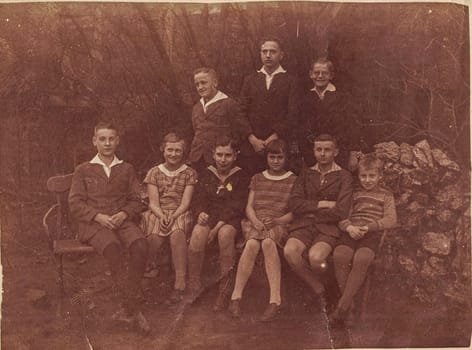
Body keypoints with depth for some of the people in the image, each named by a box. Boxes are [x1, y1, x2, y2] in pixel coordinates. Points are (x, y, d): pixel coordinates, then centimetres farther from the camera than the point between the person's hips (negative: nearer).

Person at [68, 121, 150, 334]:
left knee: (140, 245, -31)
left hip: (122, 220, 2)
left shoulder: (126, 169, 18)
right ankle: (133, 309, -27)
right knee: (112, 247, -36)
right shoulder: (83, 170, 12)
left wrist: (123, 214, -8)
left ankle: (127, 308, -21)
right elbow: (75, 204, 4)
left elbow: (136, 201, 14)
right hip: (93, 223, -2)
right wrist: (99, 217, -12)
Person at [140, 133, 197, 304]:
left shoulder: (189, 173, 11)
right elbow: (153, 202, 4)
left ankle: (180, 284, -35)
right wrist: (162, 216, -17)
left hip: (180, 214, -1)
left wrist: (173, 216, -17)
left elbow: (185, 202, 1)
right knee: (155, 237, -34)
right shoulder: (154, 172, 14)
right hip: (157, 214, 1)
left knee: (177, 233, -36)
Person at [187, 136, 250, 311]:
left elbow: (236, 206, -5)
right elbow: (199, 199, 8)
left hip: (230, 219, -2)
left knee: (225, 233, -37)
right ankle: (193, 287, -22)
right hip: (209, 216, 2)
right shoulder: (206, 175, 15)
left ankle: (224, 290, -27)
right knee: (197, 233, -32)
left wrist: (218, 226, -18)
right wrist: (200, 213, -17)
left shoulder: (240, 176, 4)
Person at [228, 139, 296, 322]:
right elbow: (249, 206, 14)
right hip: (255, 223, 2)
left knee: (268, 242, -37)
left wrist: (276, 221, -15)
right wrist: (255, 221, -8)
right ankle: (236, 297, -34)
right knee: (252, 243, -33)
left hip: (280, 224, -2)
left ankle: (275, 300, -42)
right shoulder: (257, 179, 23)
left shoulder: (293, 181, 13)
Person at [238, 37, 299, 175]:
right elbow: (241, 111, 6)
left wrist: (272, 139, -11)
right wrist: (252, 139, -7)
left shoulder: (290, 81, 6)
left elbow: (292, 115, -3)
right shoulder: (250, 80, 13)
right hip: (251, 147, 2)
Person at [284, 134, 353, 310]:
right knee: (290, 251, -29)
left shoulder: (344, 176, 6)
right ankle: (319, 290, -7)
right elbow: (294, 204, 2)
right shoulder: (306, 174, 17)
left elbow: (341, 212, -7)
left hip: (328, 227, -3)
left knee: (315, 257, -32)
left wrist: (311, 212, -1)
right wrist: (322, 204, -6)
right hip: (303, 225, 3)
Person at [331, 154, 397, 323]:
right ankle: (350, 301, -18)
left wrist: (368, 227, -12)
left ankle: (343, 305, -28)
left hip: (372, 234, -2)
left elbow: (391, 220, 4)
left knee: (361, 258, -35)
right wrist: (349, 227, -9)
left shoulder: (386, 195, 18)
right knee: (339, 255, -31)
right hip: (351, 232, 2)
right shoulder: (354, 193, 25)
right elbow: (342, 216, 15)